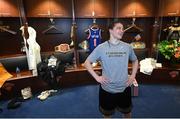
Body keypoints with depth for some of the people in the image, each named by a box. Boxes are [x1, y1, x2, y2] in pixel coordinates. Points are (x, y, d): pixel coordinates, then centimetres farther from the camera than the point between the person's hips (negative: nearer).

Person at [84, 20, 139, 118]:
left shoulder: (127, 47, -3)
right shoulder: (101, 47, -11)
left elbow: (135, 61, 14)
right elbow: (87, 63, -5)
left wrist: (133, 76, 3)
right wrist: (96, 77, -12)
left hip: (124, 88, 3)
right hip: (107, 89, -2)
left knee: (127, 112, 25)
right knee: (107, 113, 21)